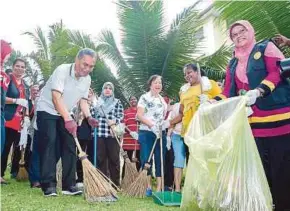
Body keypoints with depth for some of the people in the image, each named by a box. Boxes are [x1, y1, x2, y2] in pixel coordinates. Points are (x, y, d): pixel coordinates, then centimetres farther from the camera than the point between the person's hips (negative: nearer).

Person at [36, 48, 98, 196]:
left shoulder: (87, 79, -2)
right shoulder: (62, 70, -24)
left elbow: (83, 100, 5)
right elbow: (56, 98, -31)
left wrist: (89, 117, -13)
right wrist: (68, 119, -38)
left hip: (65, 114, 6)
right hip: (47, 110, -6)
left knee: (70, 147, -1)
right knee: (49, 145, -15)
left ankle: (69, 185, 3)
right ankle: (49, 186, -11)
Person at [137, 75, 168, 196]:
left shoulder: (162, 100, 17)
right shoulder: (144, 97, -1)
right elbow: (139, 115, -10)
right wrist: (151, 124, -21)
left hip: (161, 133, 5)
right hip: (146, 132, -5)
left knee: (160, 160, 2)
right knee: (146, 160, -2)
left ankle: (159, 189, 6)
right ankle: (148, 187, 8)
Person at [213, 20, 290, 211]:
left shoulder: (266, 47, 8)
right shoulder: (233, 63, 23)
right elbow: (229, 90, 16)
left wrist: (258, 91, -21)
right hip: (253, 121, 5)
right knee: (262, 167, 6)